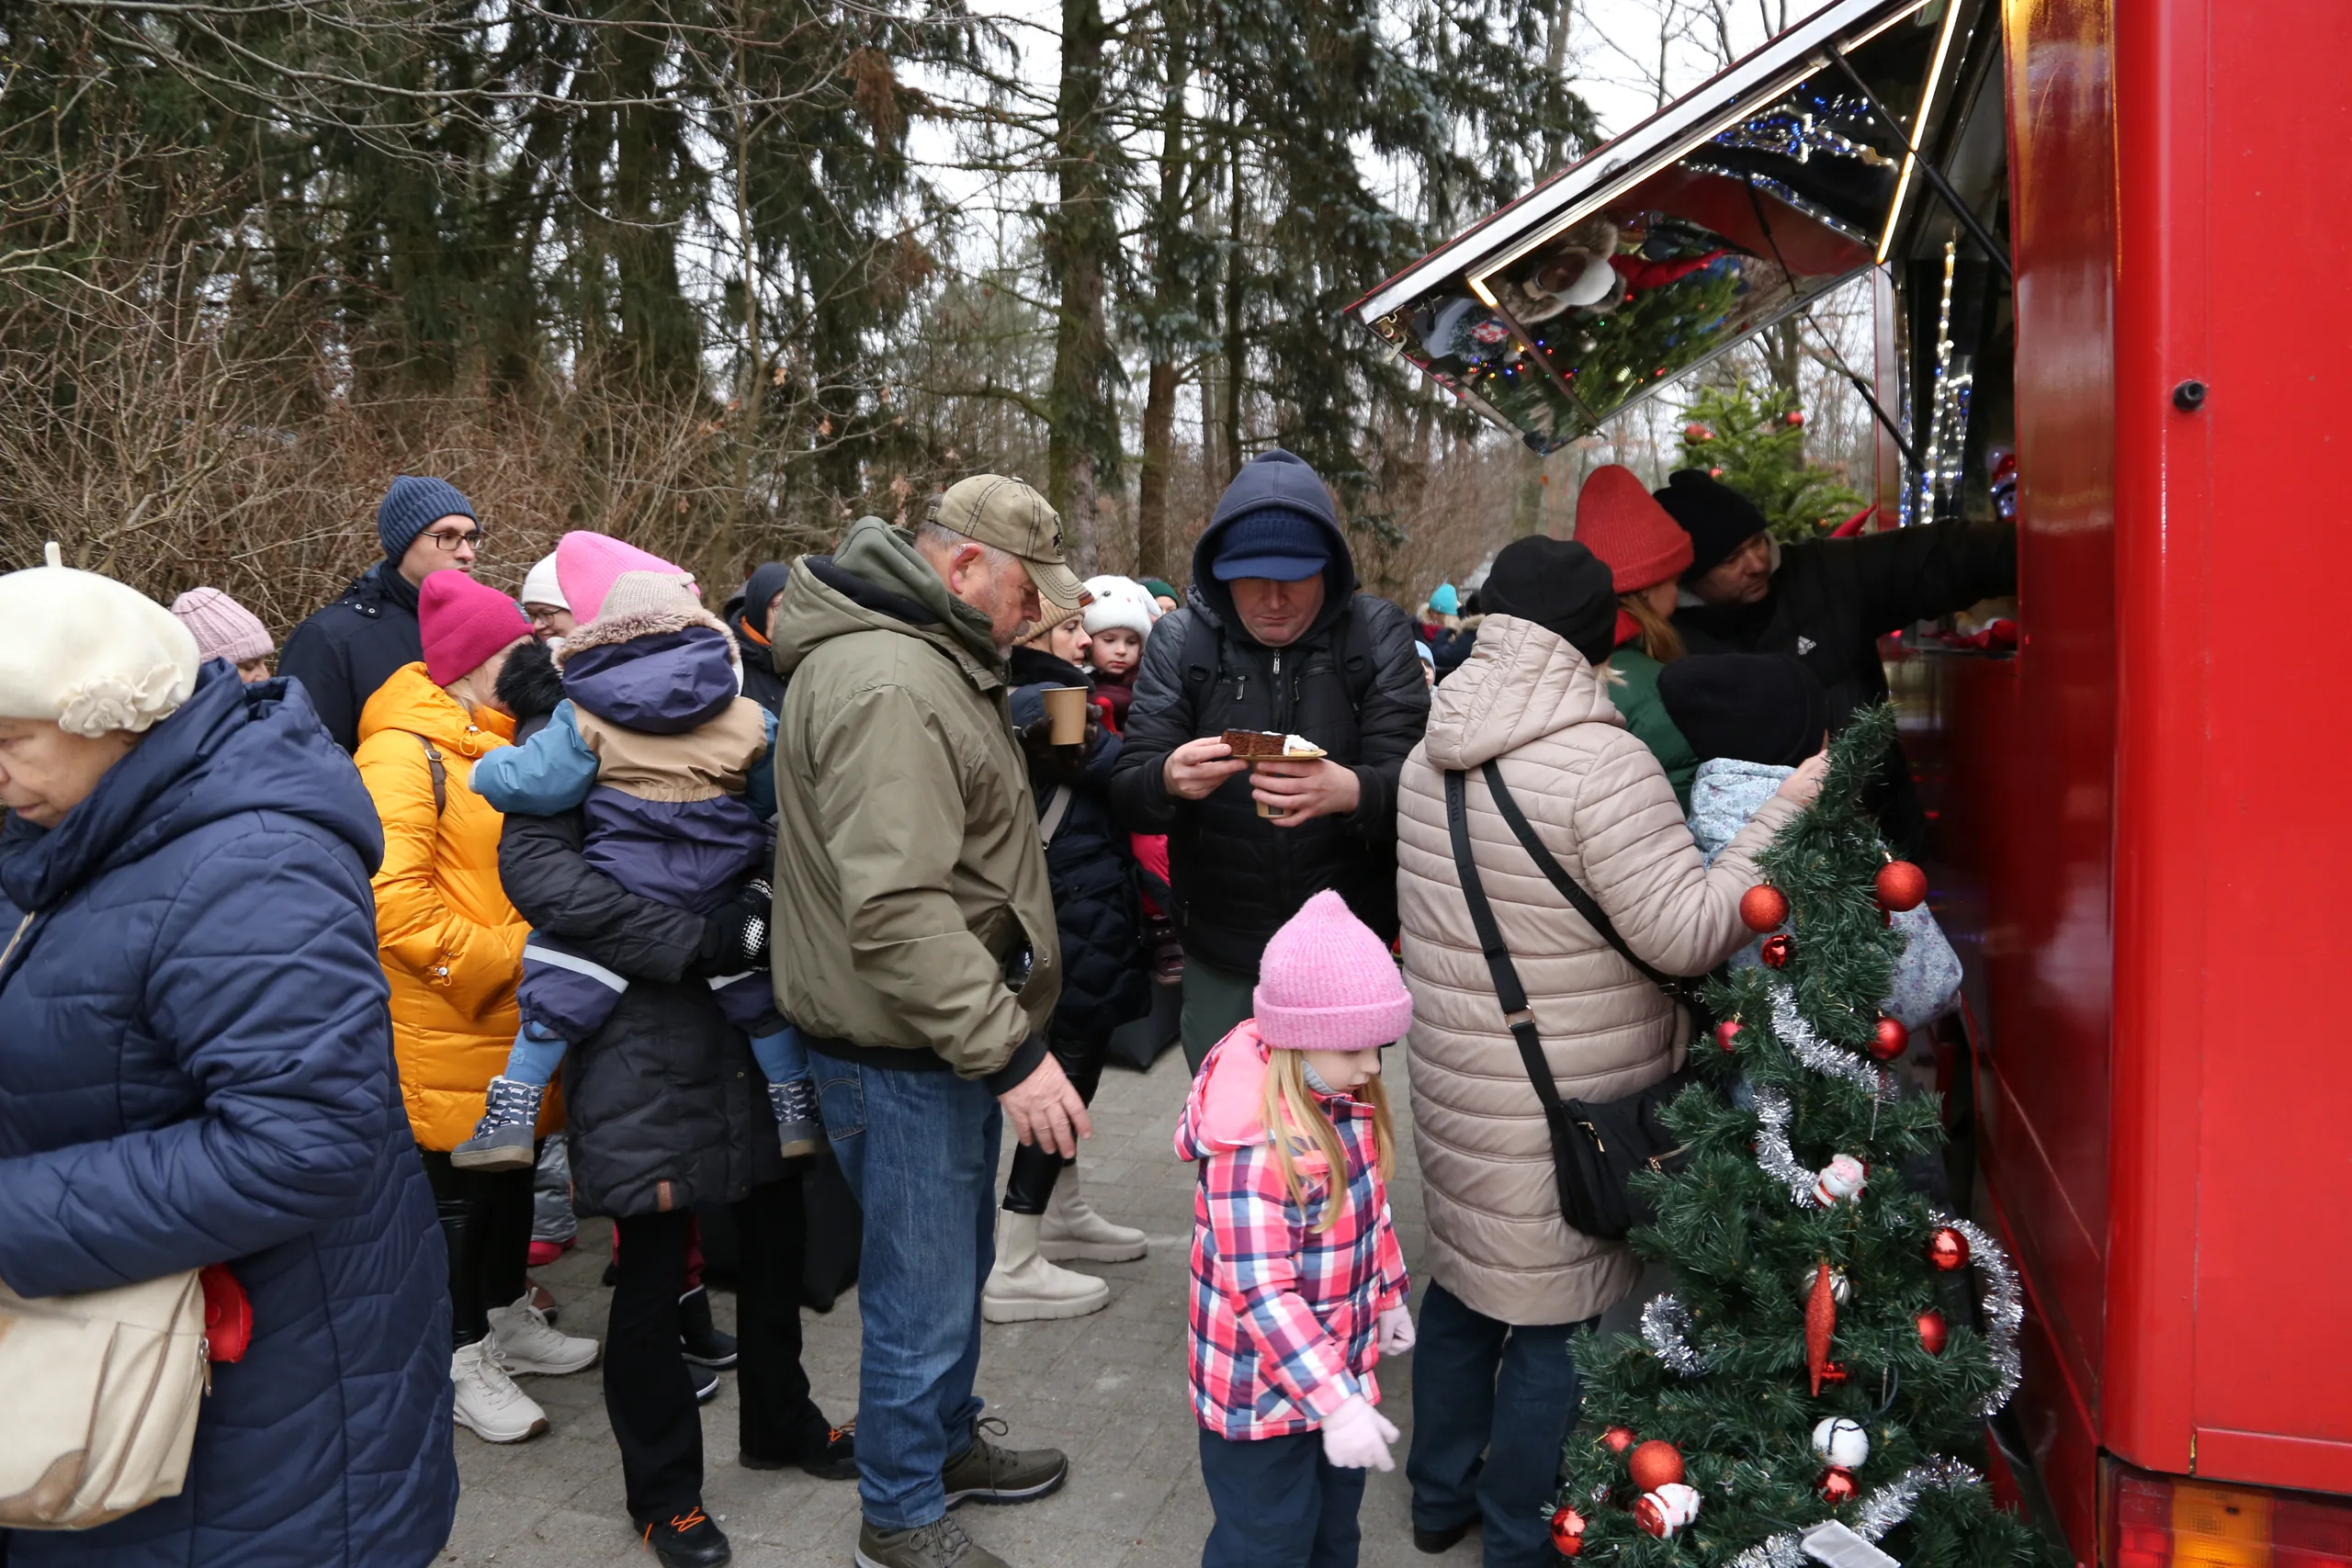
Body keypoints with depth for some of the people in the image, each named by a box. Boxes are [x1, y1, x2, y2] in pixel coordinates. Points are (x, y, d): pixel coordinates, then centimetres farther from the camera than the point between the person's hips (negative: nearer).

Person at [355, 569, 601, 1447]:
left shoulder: (503, 744, 13)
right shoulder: (402, 755, -16)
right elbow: (389, 899, -24)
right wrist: (501, 955, -23)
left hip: (516, 1011, 9)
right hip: (445, 1022, -9)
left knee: (512, 1168, 20)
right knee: (458, 1184, 4)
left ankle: (510, 1318, 37)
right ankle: (464, 1361, 18)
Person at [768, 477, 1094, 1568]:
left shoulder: (929, 657, 11)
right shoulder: (885, 686, -25)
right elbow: (897, 909, -31)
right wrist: (1010, 1053, -29)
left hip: (957, 1029, 11)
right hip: (903, 1052, -10)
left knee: (957, 1264, 25)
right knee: (923, 1296, 6)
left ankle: (949, 1442, 46)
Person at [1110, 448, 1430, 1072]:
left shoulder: (1378, 633, -8)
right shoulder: (1179, 639, -6)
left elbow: (1412, 782, -13)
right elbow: (1127, 793, -7)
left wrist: (1352, 791, -36)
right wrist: (1168, 779, -31)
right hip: (1221, 952, 1)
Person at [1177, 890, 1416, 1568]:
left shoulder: (1346, 1099, -3)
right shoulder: (1257, 1147, -32)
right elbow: (1260, 1292, -31)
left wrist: (1388, 1296, 22)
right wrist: (1336, 1402, -31)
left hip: (1336, 1363, 9)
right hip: (1265, 1394, -8)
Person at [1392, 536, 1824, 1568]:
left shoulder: (1432, 757, 3)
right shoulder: (1602, 763, -21)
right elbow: (1686, 933, -21)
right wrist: (1787, 811, -16)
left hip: (1452, 1087, 8)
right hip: (1565, 1111, -7)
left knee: (1464, 1285, 22)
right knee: (1560, 1324, 8)